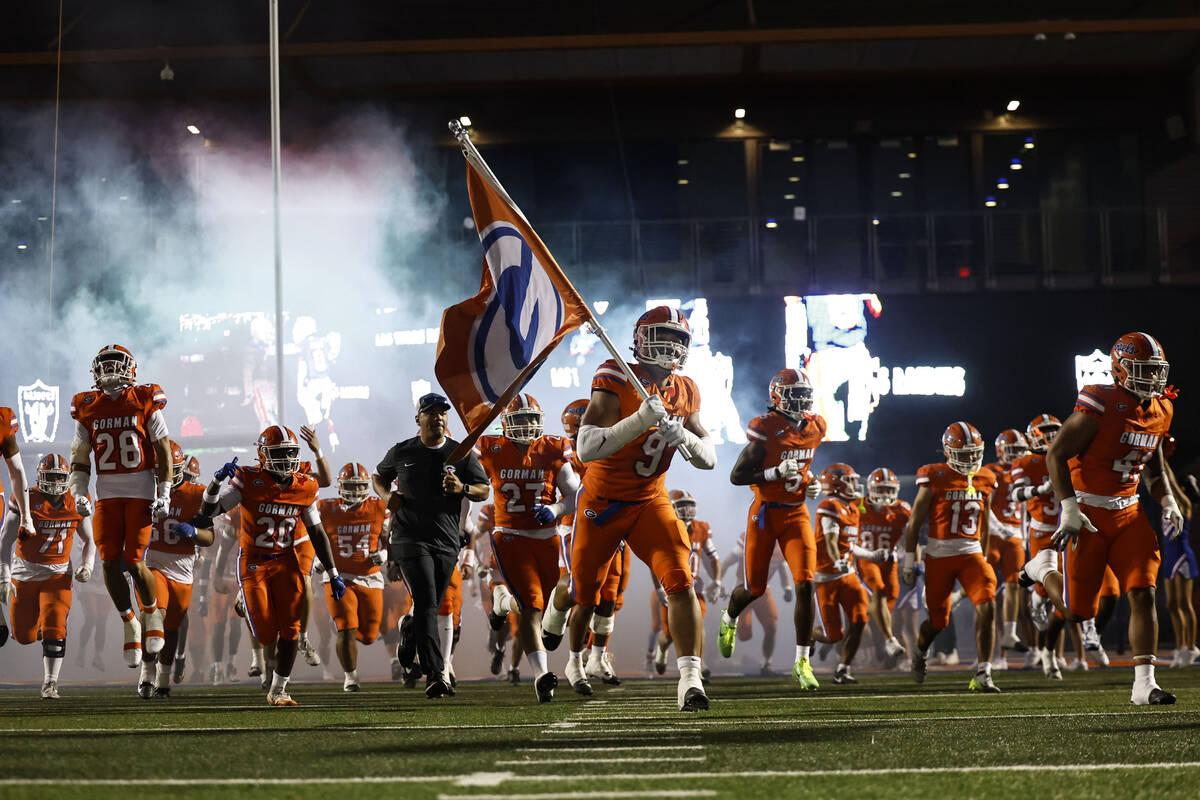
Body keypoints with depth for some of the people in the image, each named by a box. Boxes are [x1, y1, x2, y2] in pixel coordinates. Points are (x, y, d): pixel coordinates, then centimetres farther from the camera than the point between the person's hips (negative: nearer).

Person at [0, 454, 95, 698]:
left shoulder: (75, 504, -1)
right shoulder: (26, 501, -11)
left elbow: (89, 540, 13)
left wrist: (87, 566, -5)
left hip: (57, 575, 1)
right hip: (24, 574, 0)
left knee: (54, 630, -16)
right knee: (24, 637, 5)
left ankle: (50, 683, -8)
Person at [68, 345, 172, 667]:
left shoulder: (146, 402, -1)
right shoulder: (88, 409, 7)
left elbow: (163, 451, -1)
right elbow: (80, 458, 11)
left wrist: (164, 493, -7)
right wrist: (79, 494, -2)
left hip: (141, 492, -3)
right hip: (107, 494, 3)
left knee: (133, 562, -11)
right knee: (110, 563, -5)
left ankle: (152, 612, 17)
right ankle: (130, 623, 15)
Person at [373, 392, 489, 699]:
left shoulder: (461, 454, 6)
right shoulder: (402, 452, 5)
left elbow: (484, 490, 9)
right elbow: (379, 476, 22)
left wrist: (462, 489, -12)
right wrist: (387, 495, 0)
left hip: (447, 539, 3)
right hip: (410, 537, -3)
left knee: (430, 607, 7)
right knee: (426, 604, -16)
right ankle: (435, 676, -23)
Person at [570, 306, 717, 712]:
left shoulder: (685, 392, -1)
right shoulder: (615, 381, -19)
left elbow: (710, 459, 1)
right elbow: (586, 448, -29)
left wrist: (685, 437, -21)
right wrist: (640, 421, -39)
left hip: (650, 502, 3)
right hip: (601, 502, -3)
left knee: (680, 583, -20)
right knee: (585, 598, 13)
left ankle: (690, 678, -26)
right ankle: (575, 660, 43)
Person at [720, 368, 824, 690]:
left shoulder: (815, 428, 2)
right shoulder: (766, 429, -17)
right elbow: (737, 476, -16)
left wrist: (810, 483, 3)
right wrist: (776, 473, -26)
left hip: (796, 513, 3)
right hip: (765, 513, -3)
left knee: (805, 585, -12)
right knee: (755, 588, 8)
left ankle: (803, 663, -6)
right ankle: (729, 618, 46)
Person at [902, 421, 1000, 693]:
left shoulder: (985, 481, 7)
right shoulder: (935, 479, -7)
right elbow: (914, 524, -3)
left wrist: (983, 561, 20)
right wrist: (909, 562, -3)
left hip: (971, 554, 3)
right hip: (939, 555, -3)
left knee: (987, 607, -18)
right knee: (938, 620, 6)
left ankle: (982, 675, -16)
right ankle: (919, 651, 42)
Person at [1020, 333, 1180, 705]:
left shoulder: (1160, 411, 5)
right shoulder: (1099, 406, -19)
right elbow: (1056, 455, -15)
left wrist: (1167, 501, 7)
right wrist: (1068, 509, -20)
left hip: (1127, 512, 6)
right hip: (1087, 513, -6)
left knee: (1143, 594, -9)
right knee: (1079, 611, 0)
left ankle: (1144, 684, -6)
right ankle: (1043, 570, 32)